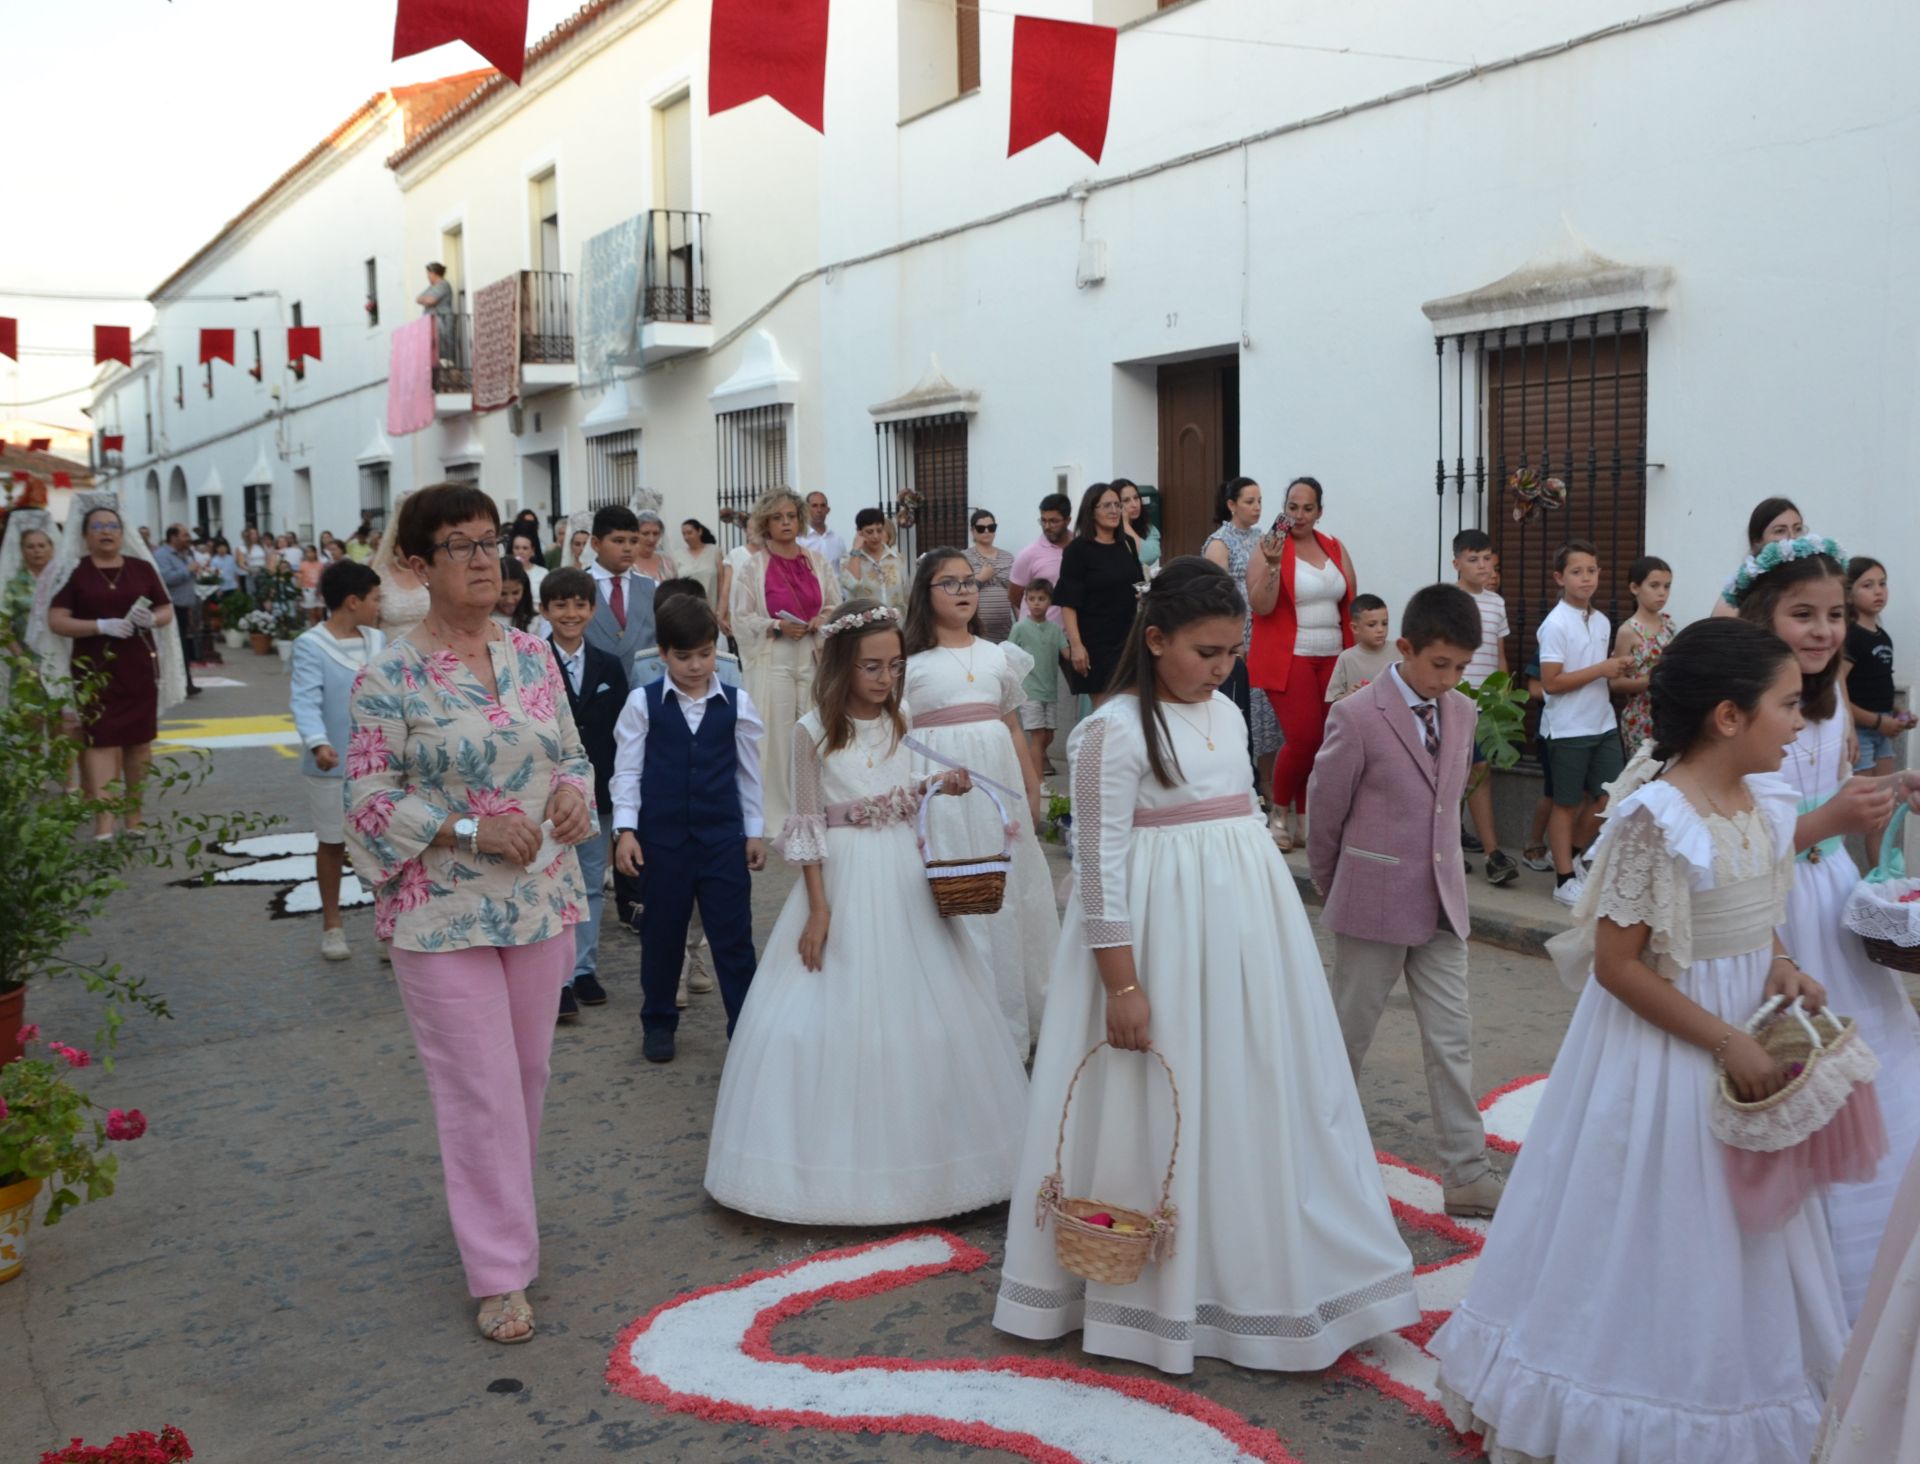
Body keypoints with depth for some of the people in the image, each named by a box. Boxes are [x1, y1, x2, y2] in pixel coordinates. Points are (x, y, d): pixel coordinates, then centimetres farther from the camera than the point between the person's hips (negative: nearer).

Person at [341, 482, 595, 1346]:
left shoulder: (532, 655, 4)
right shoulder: (390, 677, -11)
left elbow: (573, 750, 13)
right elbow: (369, 799, -11)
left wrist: (574, 788, -9)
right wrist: (472, 829, -20)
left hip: (542, 901, 5)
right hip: (444, 913, -5)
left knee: (528, 1073, 16)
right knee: (481, 1089, 0)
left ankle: (499, 1208, 40)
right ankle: (499, 1271, 13)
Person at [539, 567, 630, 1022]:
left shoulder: (609, 667, 6)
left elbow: (621, 733, 7)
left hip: (598, 793, 4)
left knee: (592, 885, 11)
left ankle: (584, 969, 22)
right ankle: (559, 978, 5)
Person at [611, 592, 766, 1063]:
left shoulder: (737, 703, 1)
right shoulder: (643, 702, -2)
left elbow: (750, 771, 7)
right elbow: (627, 770, -1)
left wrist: (756, 832, 7)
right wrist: (626, 830, -8)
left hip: (723, 836, 0)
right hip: (662, 837, 0)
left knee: (733, 935, 4)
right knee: (662, 933, 13)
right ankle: (658, 1023, 29)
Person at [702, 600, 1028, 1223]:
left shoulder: (901, 724, 5)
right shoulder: (814, 731, -9)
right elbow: (807, 827, -7)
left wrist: (936, 786, -4)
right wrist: (818, 909, -11)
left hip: (904, 878, 5)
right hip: (844, 878, -4)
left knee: (920, 1008, 9)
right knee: (839, 1016, 0)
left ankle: (919, 1153, 25)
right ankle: (841, 1163, 15)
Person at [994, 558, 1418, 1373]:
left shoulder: (1226, 715, 9)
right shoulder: (1114, 731, -14)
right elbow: (1102, 866, -16)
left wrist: (1268, 929, 17)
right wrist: (1122, 984, -18)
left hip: (1246, 928, 7)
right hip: (1165, 937, -7)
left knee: (1258, 1102, 15)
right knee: (1163, 1112, 4)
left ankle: (1263, 1272, 32)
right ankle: (1161, 1293, 21)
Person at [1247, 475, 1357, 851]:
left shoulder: (1335, 548, 11)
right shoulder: (1269, 548, -6)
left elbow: (1351, 602, 15)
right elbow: (1261, 606, -15)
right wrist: (1273, 563, -26)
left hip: (1331, 659, 5)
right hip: (1288, 659, -5)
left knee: (1321, 741, 3)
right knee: (1302, 738, -13)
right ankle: (1279, 813, 9)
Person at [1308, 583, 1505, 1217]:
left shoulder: (1463, 714, 4)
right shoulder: (1357, 717, -14)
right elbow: (1323, 813, -5)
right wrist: (1337, 891, 6)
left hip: (1441, 904, 5)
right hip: (1374, 905, -5)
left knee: (1452, 1040, 6)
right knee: (1348, 1034, 10)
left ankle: (1467, 1175, 12)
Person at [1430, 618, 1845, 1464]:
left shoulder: (1761, 804, 1)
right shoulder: (1655, 818, -23)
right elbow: (1617, 964, -21)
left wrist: (1778, 968, -3)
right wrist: (1725, 1042, -20)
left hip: (1743, 1036, 8)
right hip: (1664, 1050, -8)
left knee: (1736, 1242, 19)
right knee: (1654, 1239, 7)